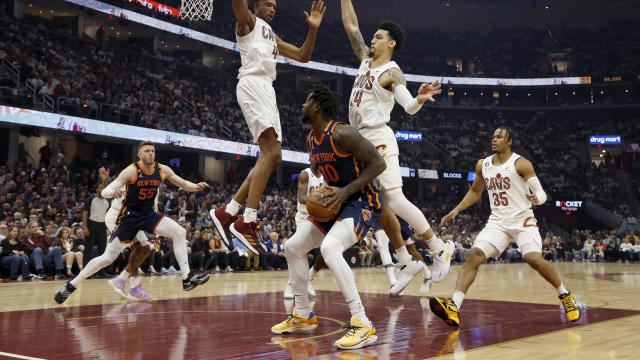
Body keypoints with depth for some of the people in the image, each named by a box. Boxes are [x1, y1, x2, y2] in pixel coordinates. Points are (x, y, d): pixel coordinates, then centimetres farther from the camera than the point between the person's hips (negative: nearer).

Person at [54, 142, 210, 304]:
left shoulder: (162, 170, -4)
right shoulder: (131, 171, -17)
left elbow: (183, 184, 5)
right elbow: (104, 192, -21)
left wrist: (196, 187, -18)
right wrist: (113, 192, -45)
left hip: (149, 214, 5)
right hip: (129, 216, -4)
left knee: (179, 233, -14)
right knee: (107, 258, -6)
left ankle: (187, 278, -12)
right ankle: (71, 285, 9)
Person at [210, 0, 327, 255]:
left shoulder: (273, 38, 34)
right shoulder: (248, 21, 10)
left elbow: (303, 57, 30)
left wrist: (313, 29, 18)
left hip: (267, 90, 9)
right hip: (252, 83, -9)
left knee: (272, 159, 2)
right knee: (271, 152, -22)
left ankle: (227, 213, 4)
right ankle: (247, 223, -25)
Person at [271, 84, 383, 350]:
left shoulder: (342, 133, -20)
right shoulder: (311, 139, 8)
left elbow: (378, 163, -21)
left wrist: (346, 191, -26)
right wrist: (325, 191, 3)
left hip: (360, 201, -10)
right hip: (336, 201, 10)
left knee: (330, 247, -34)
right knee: (293, 247, 10)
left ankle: (363, 325, -30)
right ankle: (303, 316, 24)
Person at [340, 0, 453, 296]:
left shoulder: (391, 72, -8)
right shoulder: (366, 58, 14)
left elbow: (409, 107, -22)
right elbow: (350, 25, 20)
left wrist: (420, 99, -43)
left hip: (379, 140, -8)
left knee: (394, 200, -15)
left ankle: (440, 249, -2)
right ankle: (407, 263, 12)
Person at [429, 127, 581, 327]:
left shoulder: (521, 164, -7)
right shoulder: (482, 165, 8)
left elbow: (541, 192, -10)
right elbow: (475, 191, 23)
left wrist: (536, 198, -33)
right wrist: (456, 210, 13)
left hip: (522, 220, -4)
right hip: (497, 222, 4)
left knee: (534, 259, -22)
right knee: (474, 255, -17)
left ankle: (566, 296, 6)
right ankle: (453, 307, -26)